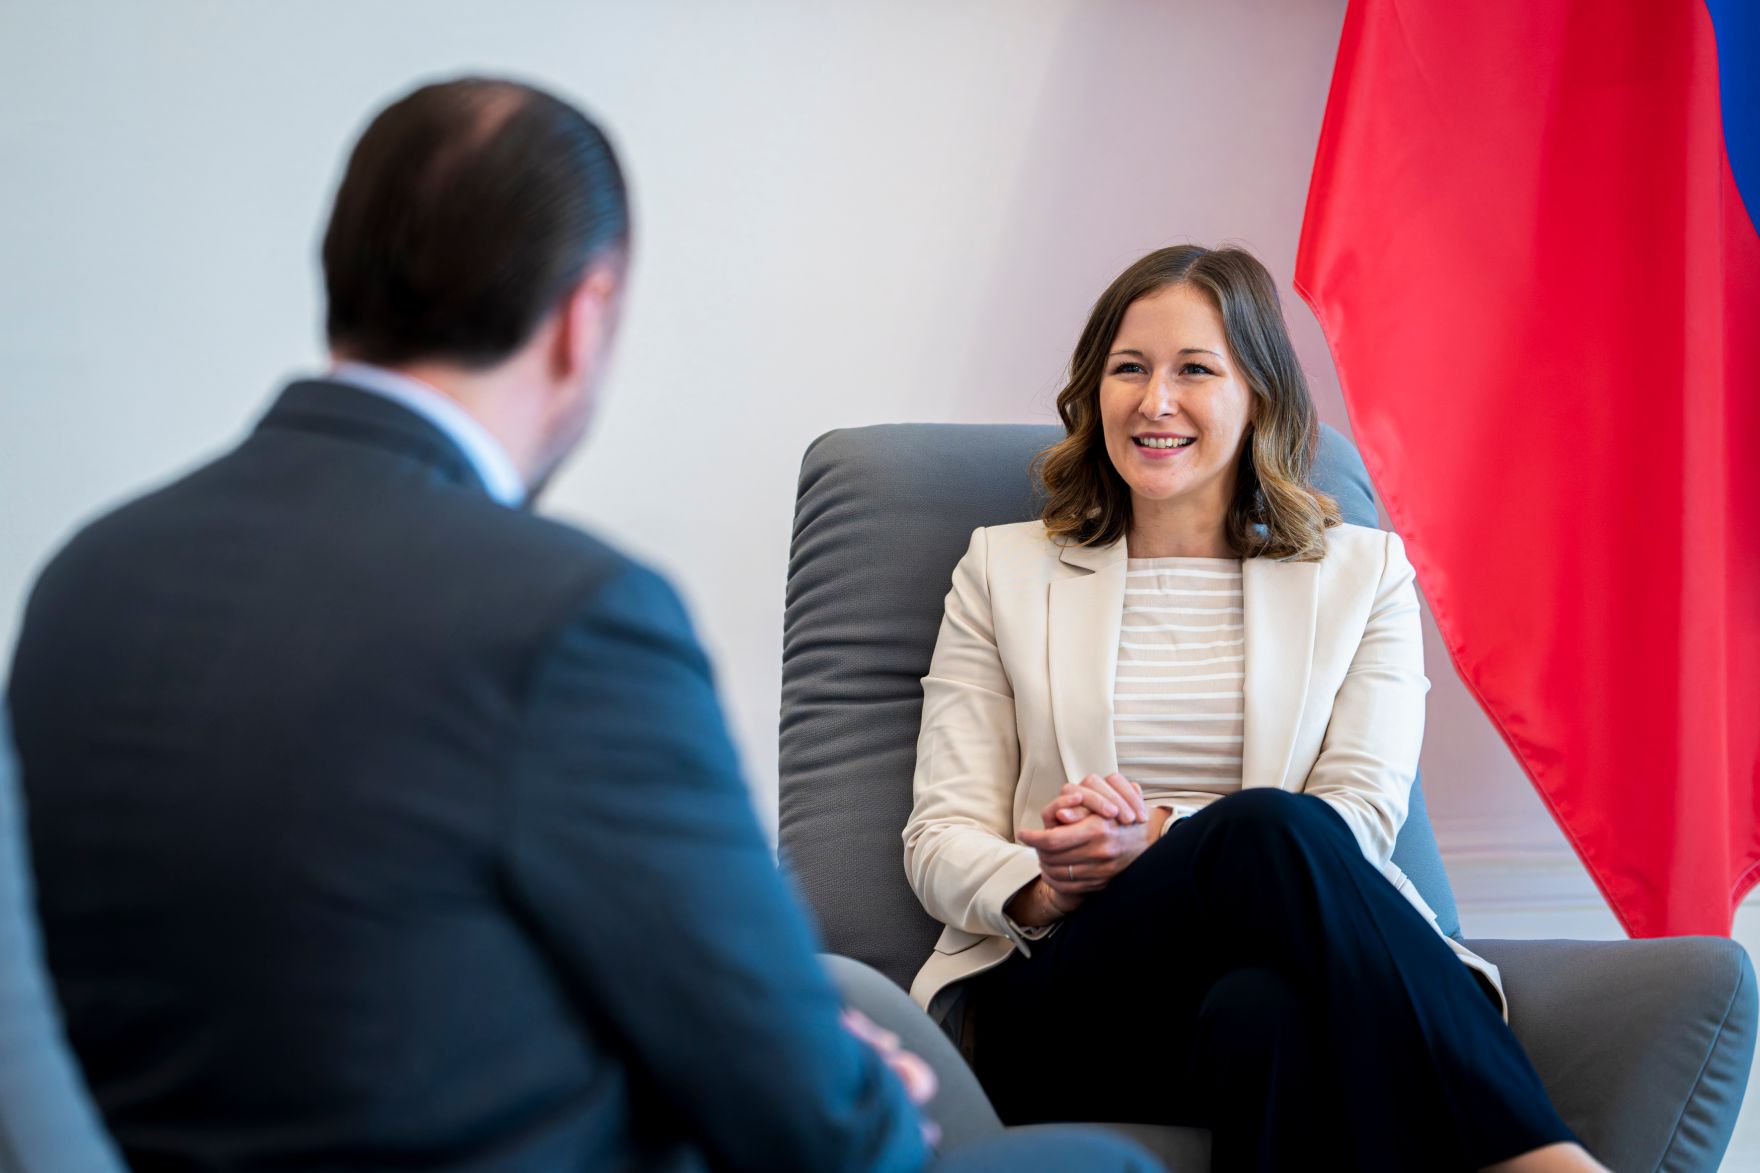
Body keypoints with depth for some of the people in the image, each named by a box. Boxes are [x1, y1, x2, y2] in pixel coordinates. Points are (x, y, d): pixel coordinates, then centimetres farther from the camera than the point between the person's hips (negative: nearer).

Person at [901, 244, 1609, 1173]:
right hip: (1053, 1006, 0)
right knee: (1268, 830, -34)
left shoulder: (1363, 573, 17)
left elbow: (1360, 819, 3)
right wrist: (1046, 892, -15)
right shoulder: (1005, 570, 18)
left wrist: (1158, 840, -15)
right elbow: (941, 836, 10)